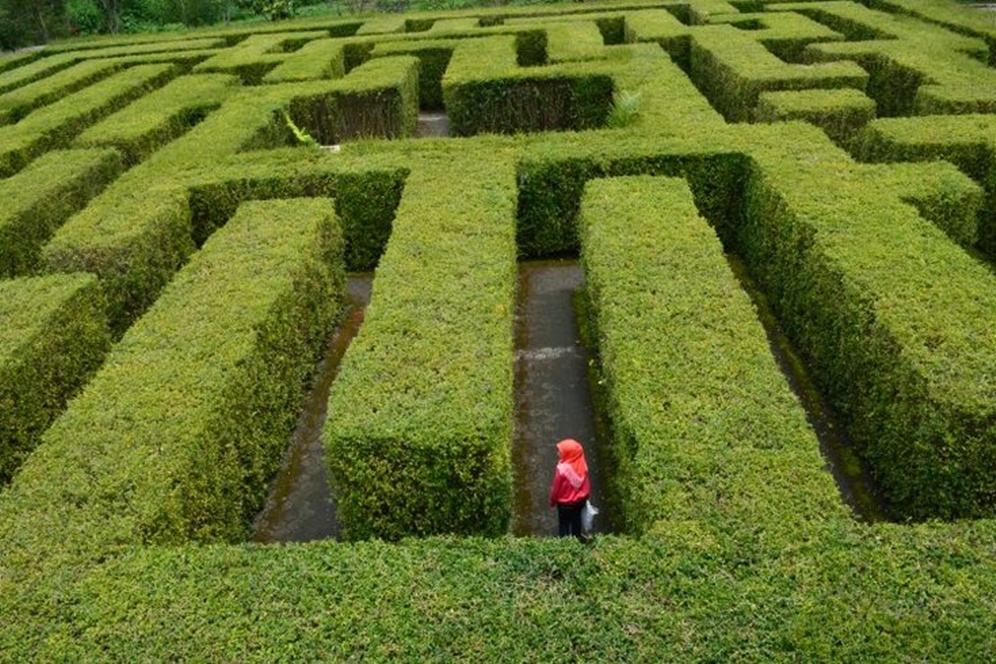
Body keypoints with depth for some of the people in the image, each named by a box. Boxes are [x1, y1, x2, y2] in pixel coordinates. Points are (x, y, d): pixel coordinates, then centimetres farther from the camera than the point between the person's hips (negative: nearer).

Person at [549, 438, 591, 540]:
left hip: (564, 502, -5)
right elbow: (586, 483, -2)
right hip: (580, 500, 5)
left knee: (564, 524, 17)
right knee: (576, 521, 25)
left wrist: (552, 501, -1)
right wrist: (585, 496, 15)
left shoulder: (562, 468, -32)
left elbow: (556, 487, -19)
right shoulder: (582, 464, -17)